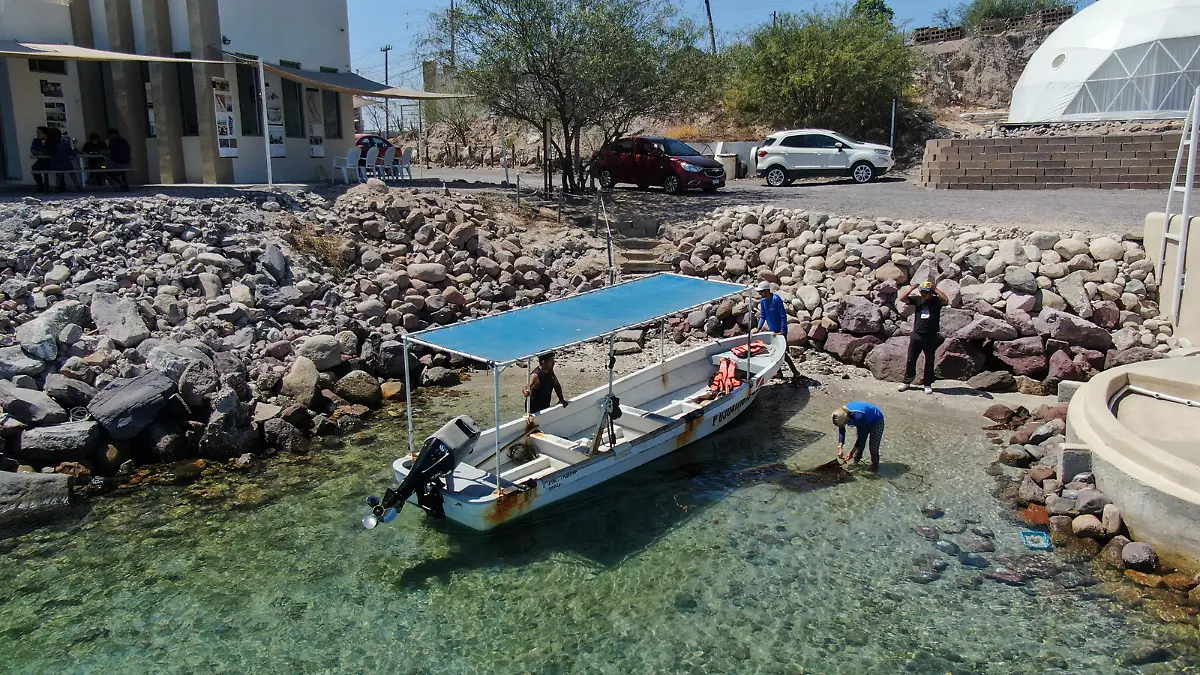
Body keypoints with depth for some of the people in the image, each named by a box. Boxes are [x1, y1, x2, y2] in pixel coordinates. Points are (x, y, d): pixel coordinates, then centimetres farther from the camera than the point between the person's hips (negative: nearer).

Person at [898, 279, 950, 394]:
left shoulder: (936, 301, -2)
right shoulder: (918, 299, 6)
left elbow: (946, 300, -23)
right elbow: (902, 298, 0)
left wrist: (936, 289, -19)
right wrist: (912, 288, -8)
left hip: (931, 336, -3)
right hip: (916, 335, 3)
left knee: (929, 361, 7)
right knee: (911, 360, 8)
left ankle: (927, 384, 17)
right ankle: (907, 382, 19)